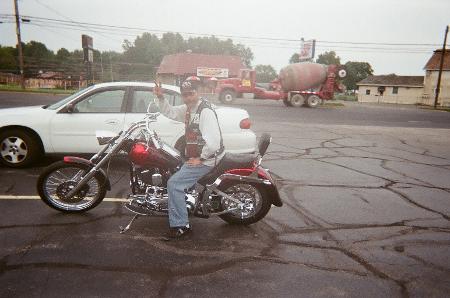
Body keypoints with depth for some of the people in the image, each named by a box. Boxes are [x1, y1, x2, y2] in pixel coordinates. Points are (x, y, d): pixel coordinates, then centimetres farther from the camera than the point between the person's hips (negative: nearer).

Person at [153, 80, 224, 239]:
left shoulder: (206, 111, -22)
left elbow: (213, 141, -29)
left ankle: (180, 226, -7)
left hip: (205, 159, -11)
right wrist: (160, 97, 3)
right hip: (193, 155, 11)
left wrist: (200, 159, -21)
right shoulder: (188, 108, 9)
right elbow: (169, 112, 20)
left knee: (174, 184, -16)